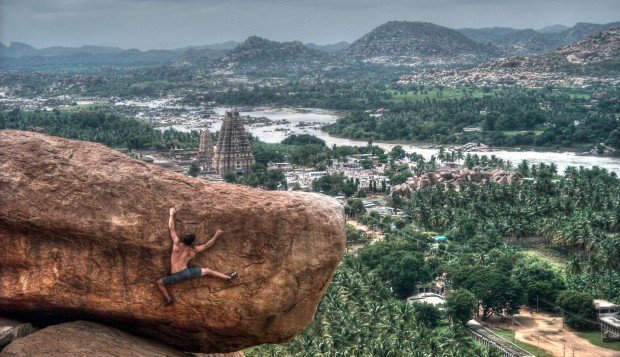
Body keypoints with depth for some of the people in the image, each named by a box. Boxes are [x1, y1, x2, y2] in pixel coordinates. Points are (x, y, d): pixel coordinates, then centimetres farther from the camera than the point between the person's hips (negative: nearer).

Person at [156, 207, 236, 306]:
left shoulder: (177, 244, -1)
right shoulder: (193, 250, 4)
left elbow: (171, 228, 6)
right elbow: (207, 245, 17)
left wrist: (172, 214, 17)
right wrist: (216, 235, 26)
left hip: (175, 276, -1)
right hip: (186, 272, 2)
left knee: (159, 283, 21)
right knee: (207, 271, 17)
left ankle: (169, 300, 5)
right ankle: (229, 277, 21)